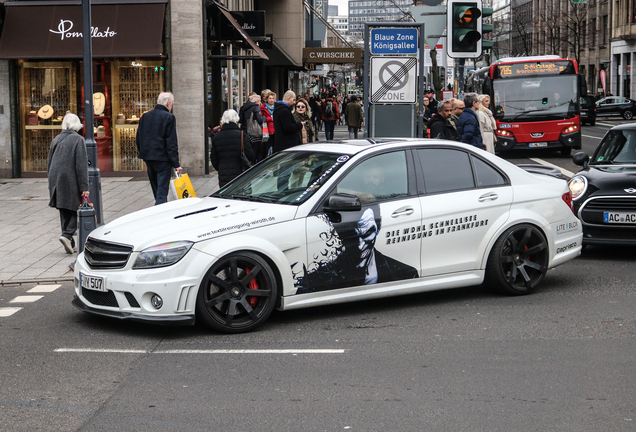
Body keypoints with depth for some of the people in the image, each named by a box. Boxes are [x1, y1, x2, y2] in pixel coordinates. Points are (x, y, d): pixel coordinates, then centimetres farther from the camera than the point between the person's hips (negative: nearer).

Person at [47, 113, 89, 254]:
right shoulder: (78, 140, -9)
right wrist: (84, 187, -12)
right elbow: (81, 165, -13)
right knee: (73, 210, 3)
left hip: (56, 179, 5)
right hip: (71, 181, -5)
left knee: (64, 213, 12)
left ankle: (70, 242, 15)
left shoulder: (56, 140, 8)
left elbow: (49, 164, 14)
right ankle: (67, 235, -17)